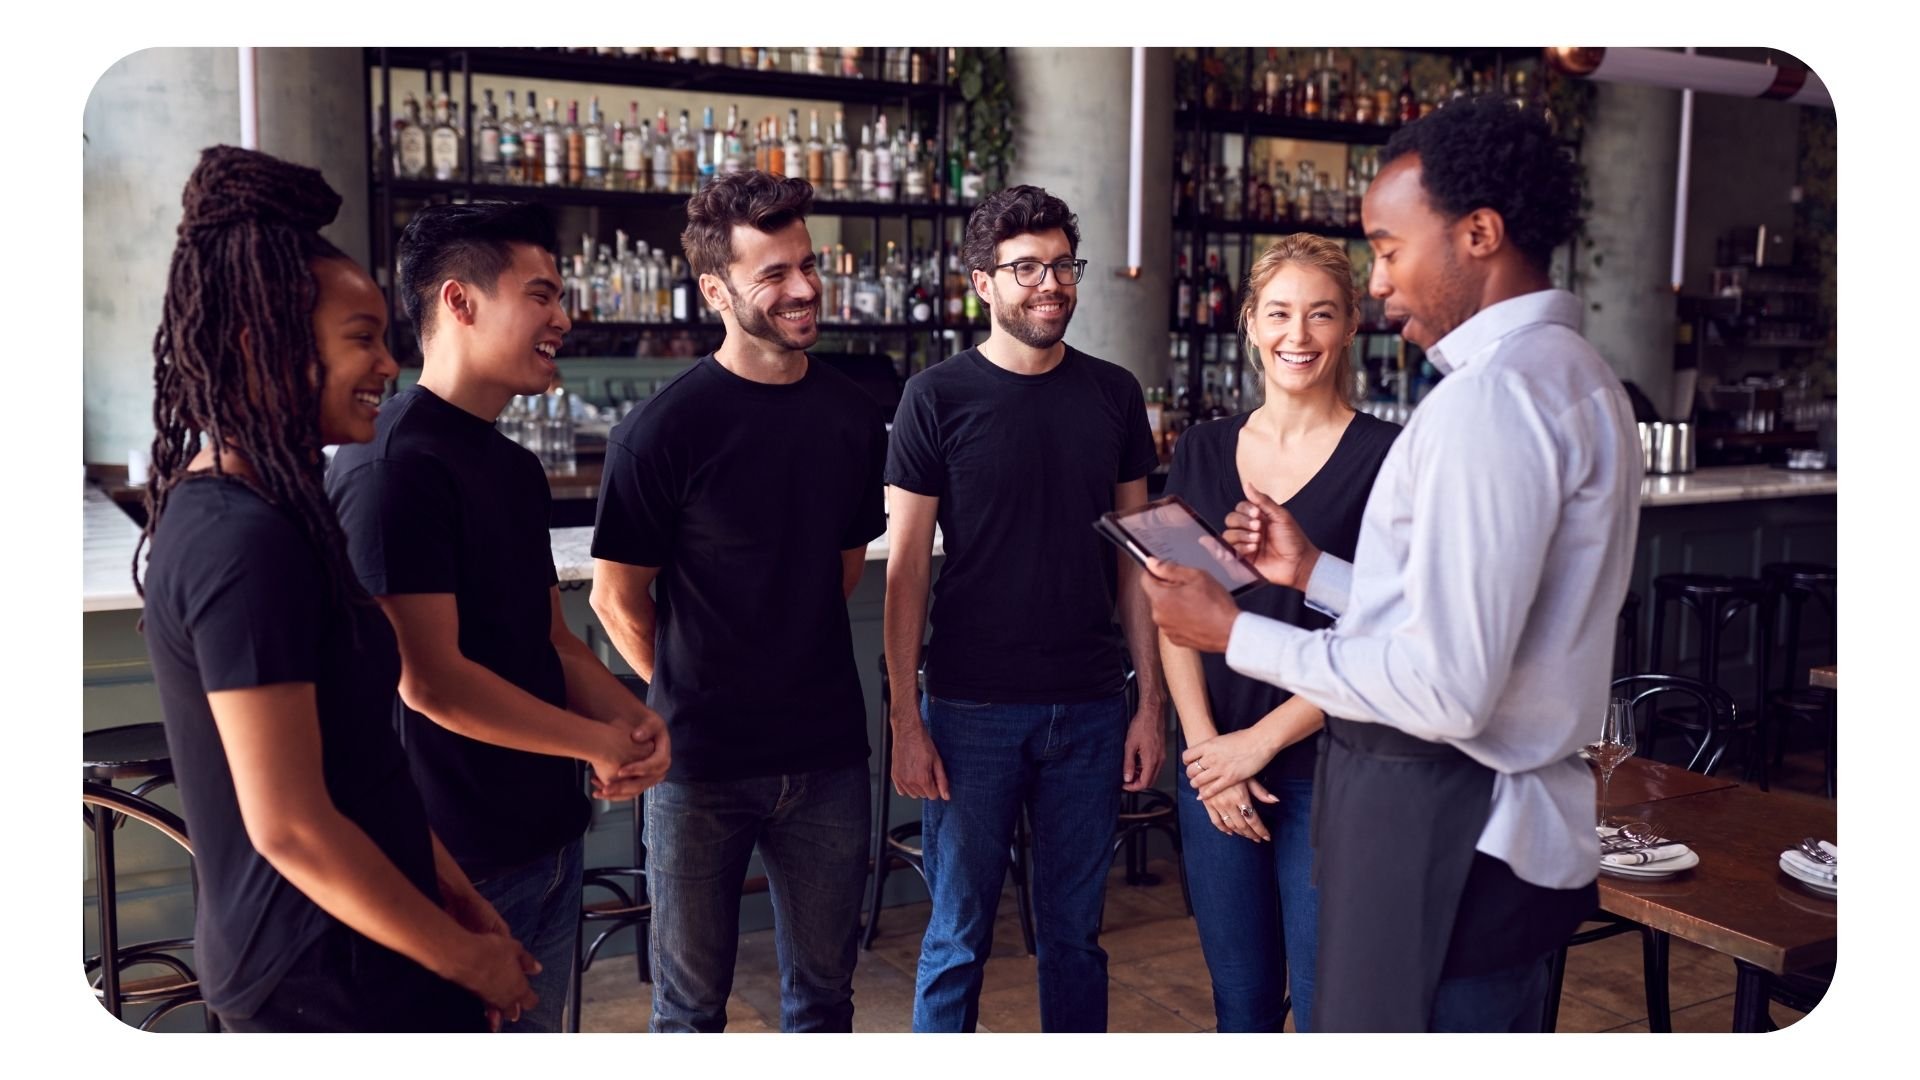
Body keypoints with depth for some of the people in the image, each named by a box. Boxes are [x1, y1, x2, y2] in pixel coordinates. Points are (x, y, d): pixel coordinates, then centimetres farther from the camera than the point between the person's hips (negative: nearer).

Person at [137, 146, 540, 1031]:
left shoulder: (229, 508, 6)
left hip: (296, 950, 9)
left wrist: (451, 890, 11)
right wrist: (466, 960, -14)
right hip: (332, 972, -9)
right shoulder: (248, 543, -24)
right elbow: (289, 826, -24)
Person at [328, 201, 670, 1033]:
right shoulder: (394, 466, -19)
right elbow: (431, 682, -23)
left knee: (538, 1029, 20)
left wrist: (637, 720, -6)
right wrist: (600, 743, -13)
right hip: (462, 859, -8)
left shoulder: (515, 468, 11)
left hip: (550, 833, 9)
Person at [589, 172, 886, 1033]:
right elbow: (618, 597, -6)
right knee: (692, 1002, 12)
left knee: (823, 992, 16)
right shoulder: (664, 429, -13)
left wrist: (797, 665, 10)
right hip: (700, 760, -4)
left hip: (827, 756, 4)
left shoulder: (854, 418, 2)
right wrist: (687, 698, 3)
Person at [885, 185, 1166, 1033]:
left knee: (1075, 932, 14)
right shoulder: (937, 398, -5)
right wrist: (905, 722, -8)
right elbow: (906, 568, -4)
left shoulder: (1113, 395, 5)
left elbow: (1134, 556, 8)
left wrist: (1151, 701, 3)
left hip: (1091, 708, 3)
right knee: (958, 938, 7)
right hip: (971, 709, -3)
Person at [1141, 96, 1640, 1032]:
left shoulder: (1493, 394, -20)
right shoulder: (1578, 378, 12)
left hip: (1438, 844, -10)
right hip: (1519, 824, 10)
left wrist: (1236, 633, -15)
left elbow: (1446, 690, -25)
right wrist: (1314, 572, 12)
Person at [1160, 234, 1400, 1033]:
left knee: (1327, 1005, 3)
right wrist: (1206, 747, -6)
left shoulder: (1386, 455, -6)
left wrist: (1260, 741, -12)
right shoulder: (1202, 451, 7)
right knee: (1241, 1003, 15)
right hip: (1215, 762, 4)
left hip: (1329, 769, -4)